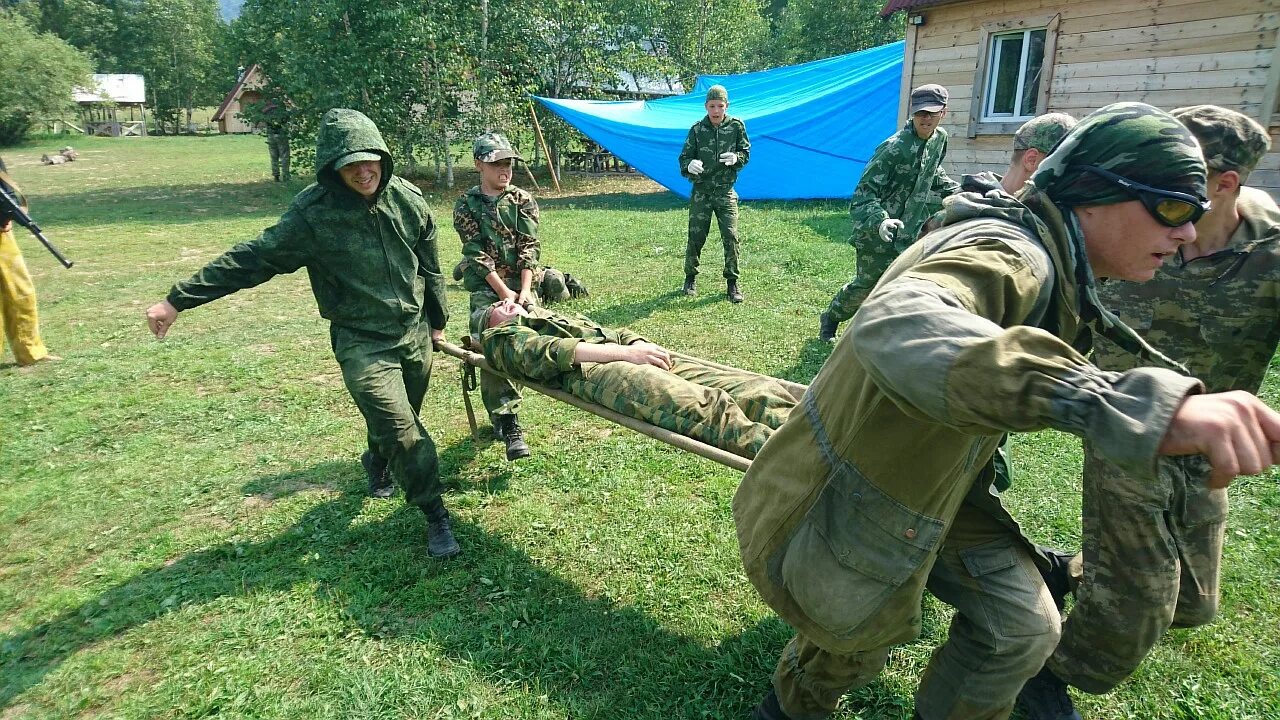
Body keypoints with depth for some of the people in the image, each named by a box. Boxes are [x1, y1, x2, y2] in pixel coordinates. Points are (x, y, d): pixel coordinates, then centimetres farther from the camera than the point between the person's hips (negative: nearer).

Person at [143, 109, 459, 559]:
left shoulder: (408, 199, -5)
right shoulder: (313, 214, -16)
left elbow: (429, 266, 8)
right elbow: (251, 259, -11)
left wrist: (437, 319, 16)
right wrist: (178, 300, -10)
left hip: (414, 333, 4)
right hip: (361, 341, -4)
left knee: (398, 420, 20)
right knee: (403, 431, -12)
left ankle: (376, 462, 53)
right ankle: (435, 514, 6)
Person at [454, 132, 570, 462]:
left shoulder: (522, 200, 8)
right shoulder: (466, 206, 4)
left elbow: (529, 248, -2)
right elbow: (477, 255, -5)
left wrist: (524, 291, -15)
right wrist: (504, 293, -14)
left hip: (523, 282, 1)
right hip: (487, 287, -1)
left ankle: (500, 411, 9)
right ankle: (508, 425, -13)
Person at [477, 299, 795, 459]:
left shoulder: (560, 317, 42)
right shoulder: (503, 338, 21)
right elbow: (549, 352, 0)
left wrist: (640, 345, 3)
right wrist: (625, 352, -12)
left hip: (636, 356, 7)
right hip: (590, 370, -7)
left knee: (753, 389, -18)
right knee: (706, 406, -36)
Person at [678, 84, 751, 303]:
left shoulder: (736, 126, 0)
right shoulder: (697, 129, -2)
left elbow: (746, 153, 8)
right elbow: (684, 157, 1)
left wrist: (736, 158, -15)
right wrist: (689, 166, -24)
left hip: (725, 191, 0)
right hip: (701, 191, 0)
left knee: (731, 236, -7)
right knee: (696, 236, 2)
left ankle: (732, 282, 6)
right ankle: (690, 278, 22)